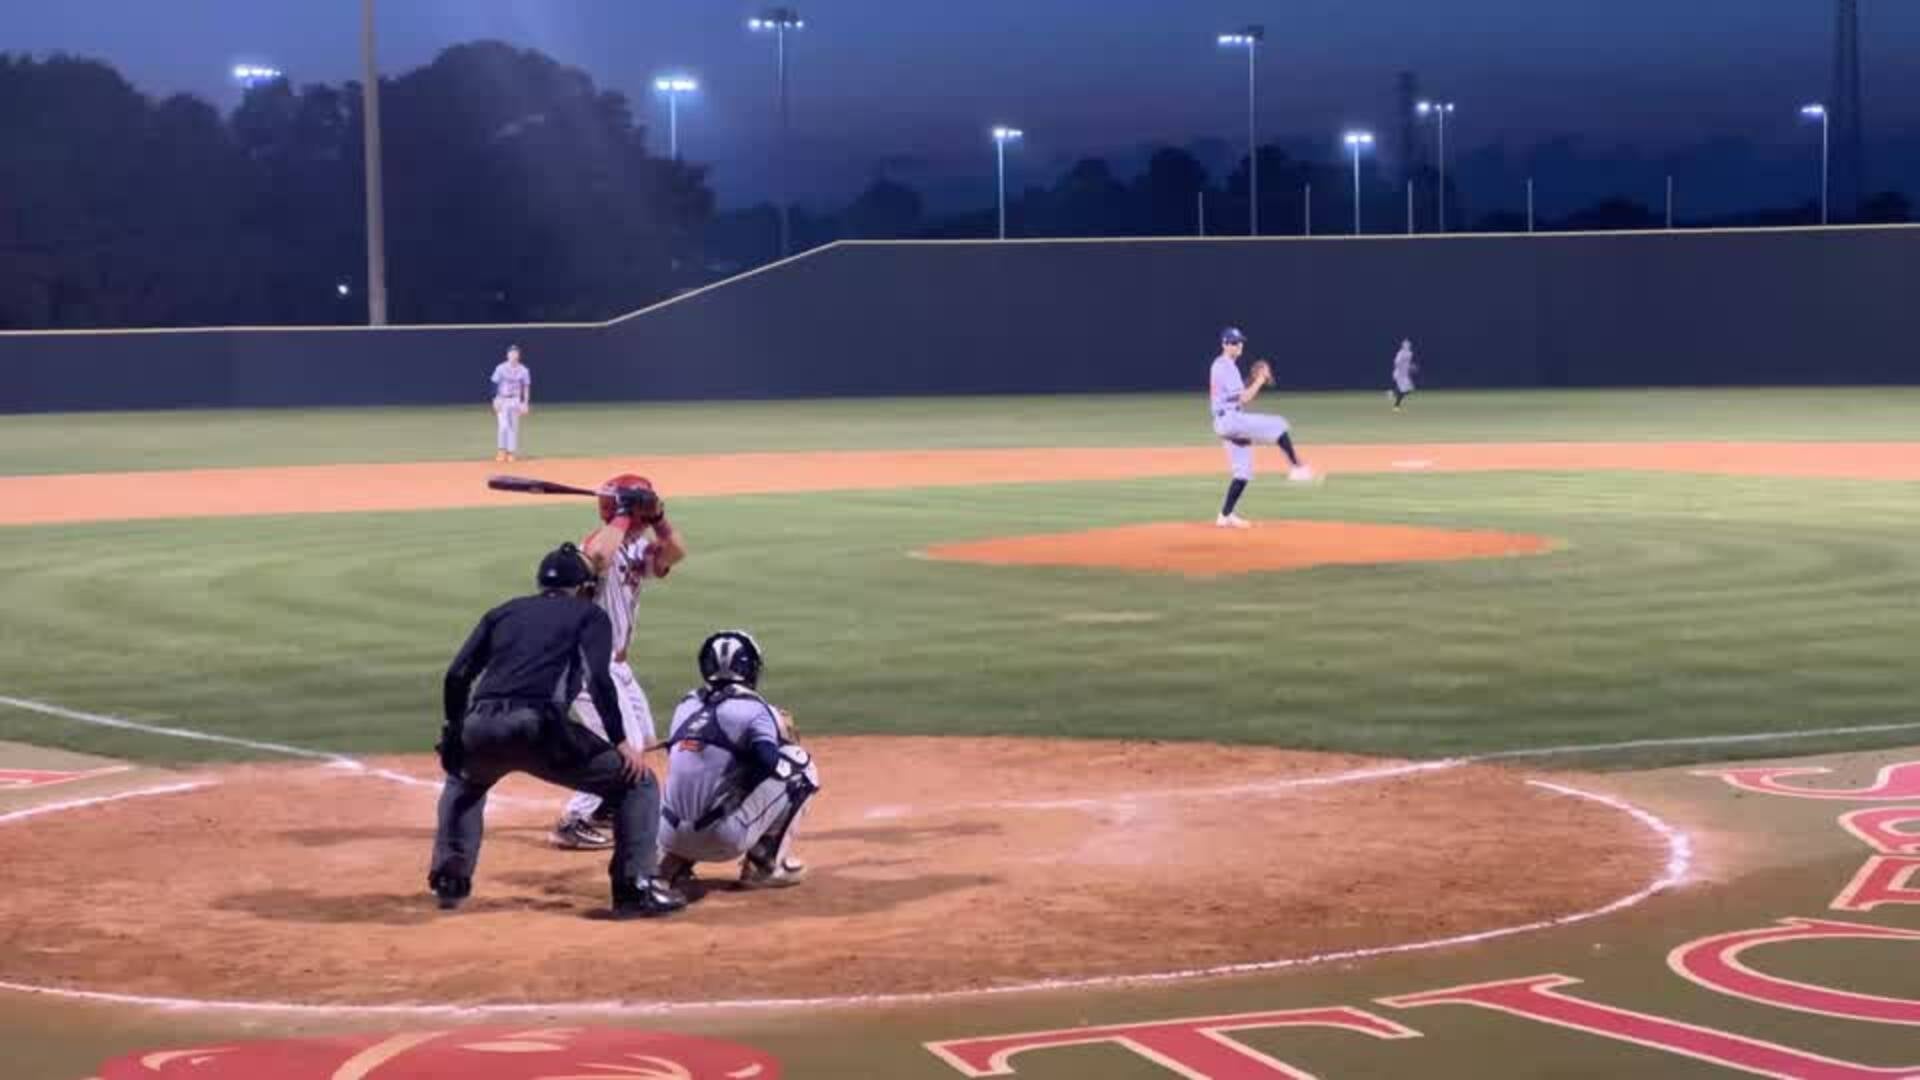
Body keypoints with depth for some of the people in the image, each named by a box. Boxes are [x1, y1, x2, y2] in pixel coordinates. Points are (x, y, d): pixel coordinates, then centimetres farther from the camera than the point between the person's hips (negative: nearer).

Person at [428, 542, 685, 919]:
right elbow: (599, 679, -2)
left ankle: (449, 880, 28)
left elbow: (457, 676, 18)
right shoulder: (589, 614, 18)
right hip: (537, 728, -5)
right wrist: (621, 741, -1)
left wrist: (456, 736, 28)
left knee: (463, 780, 40)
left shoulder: (505, 612, 29)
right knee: (636, 781, 10)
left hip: (480, 728, 5)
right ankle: (637, 887, -3)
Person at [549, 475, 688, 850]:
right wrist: (622, 517, -31)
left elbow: (674, 554, 0)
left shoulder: (638, 548, 6)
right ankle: (574, 823, -11)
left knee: (644, 738, 21)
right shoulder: (600, 543, -21)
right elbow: (597, 556, -44)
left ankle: (604, 803, 37)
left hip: (614, 664, 10)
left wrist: (658, 518, -14)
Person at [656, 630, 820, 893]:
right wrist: (784, 737, 5)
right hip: (722, 840, -6)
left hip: (670, 837, 6)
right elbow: (773, 765, -18)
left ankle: (677, 862, 16)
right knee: (801, 768, 7)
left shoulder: (685, 706, 14)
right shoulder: (750, 708, -5)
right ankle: (763, 865, 6)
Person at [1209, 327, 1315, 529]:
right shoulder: (1225, 367, -11)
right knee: (1278, 425, -17)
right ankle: (1297, 467, -17)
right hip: (1231, 419, -10)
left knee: (1243, 472, 11)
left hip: (1226, 424, 10)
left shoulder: (1223, 366, 21)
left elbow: (1242, 396, 21)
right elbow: (1243, 399, -17)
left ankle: (1225, 516, 12)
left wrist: (1257, 382, 7)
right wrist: (1260, 380, -9)